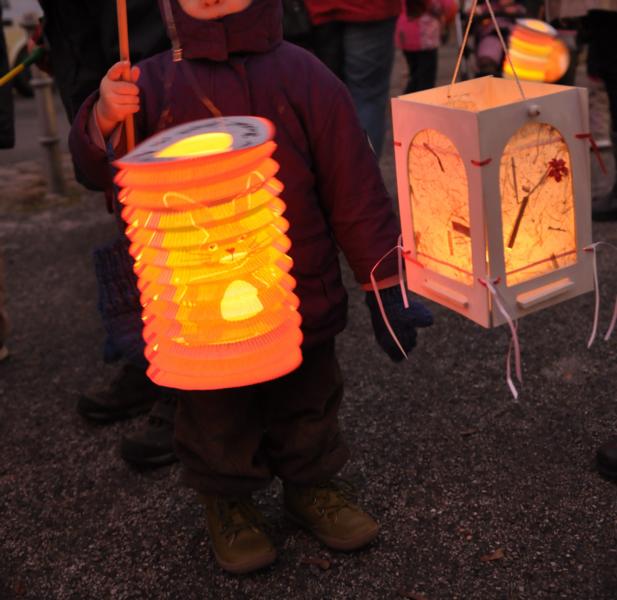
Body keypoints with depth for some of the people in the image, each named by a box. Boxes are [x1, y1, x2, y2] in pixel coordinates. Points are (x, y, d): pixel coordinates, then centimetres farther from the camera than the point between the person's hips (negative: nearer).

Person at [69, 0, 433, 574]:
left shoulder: (304, 78, -6)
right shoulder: (153, 84, -4)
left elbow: (355, 191, -4)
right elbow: (99, 165, -7)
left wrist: (383, 286, -2)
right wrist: (104, 119, -31)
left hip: (302, 300, 1)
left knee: (306, 406, 20)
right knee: (217, 417, 14)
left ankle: (312, 485, 44)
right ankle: (226, 502, 38)